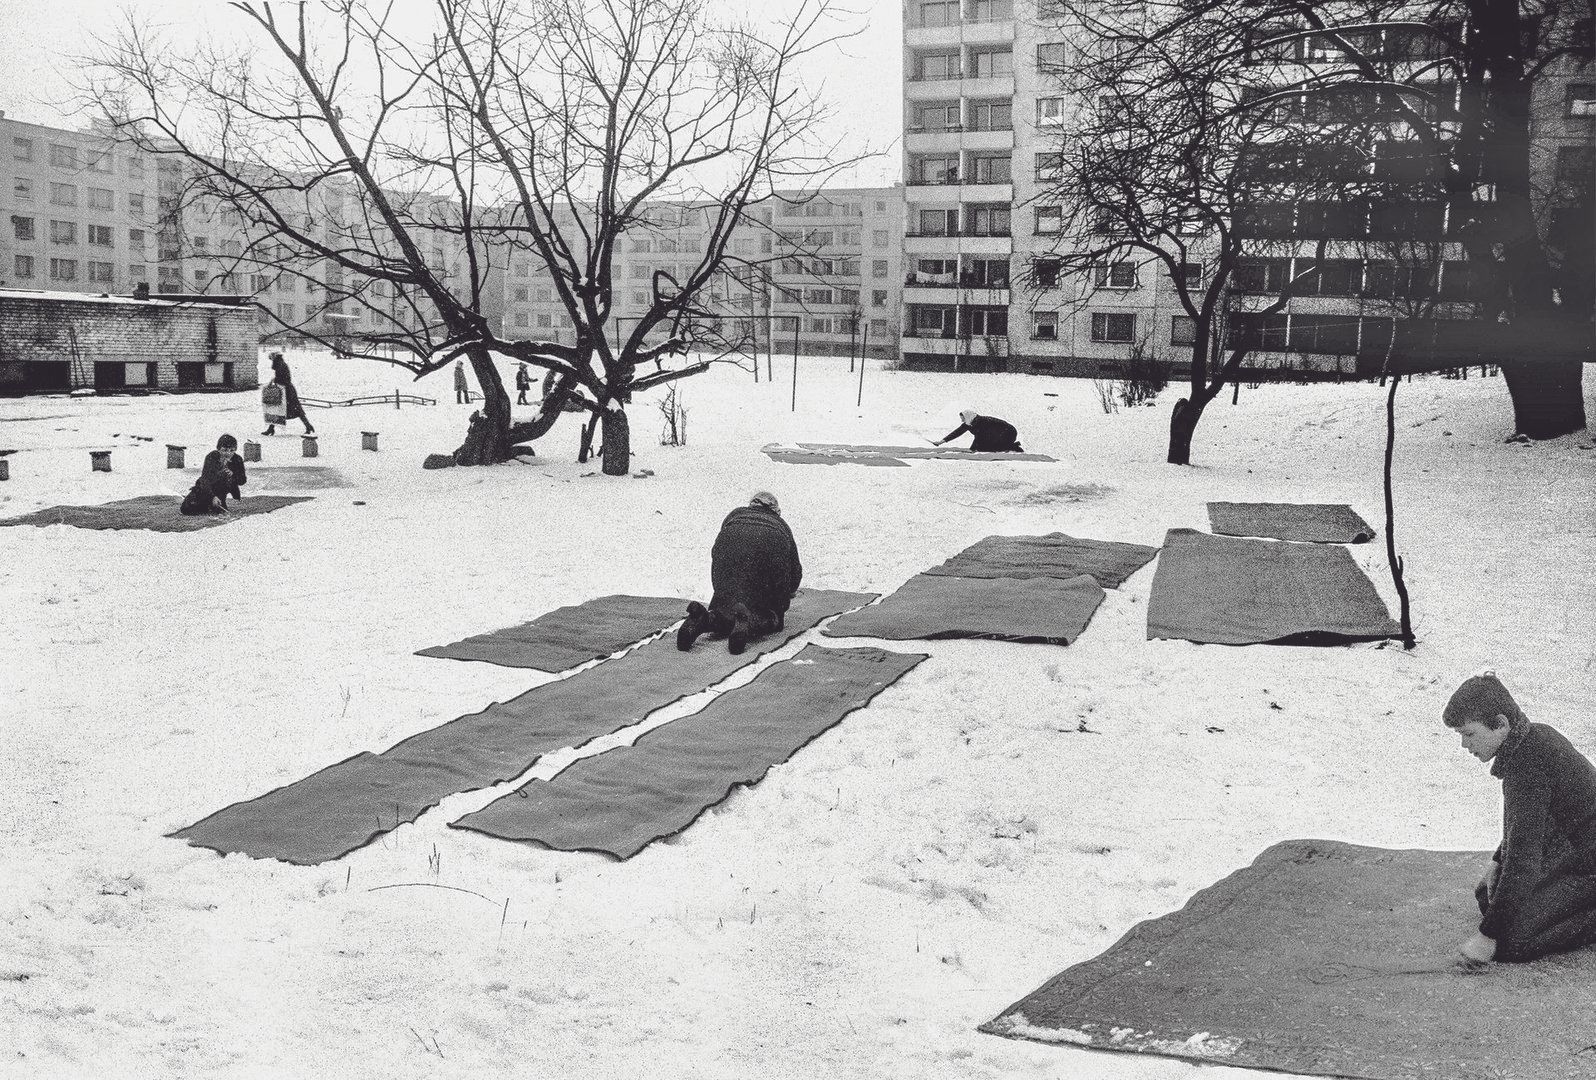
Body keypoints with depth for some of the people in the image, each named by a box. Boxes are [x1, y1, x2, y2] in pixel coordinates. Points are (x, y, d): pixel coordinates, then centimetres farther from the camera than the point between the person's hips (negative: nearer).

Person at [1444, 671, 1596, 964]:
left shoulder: (1528, 766, -29)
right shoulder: (1536, 735, 2)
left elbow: (1523, 855, -30)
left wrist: (1489, 934, -27)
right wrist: (1498, 861, 10)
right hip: (1566, 851, 10)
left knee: (1511, 942, -18)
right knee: (1486, 896, 17)